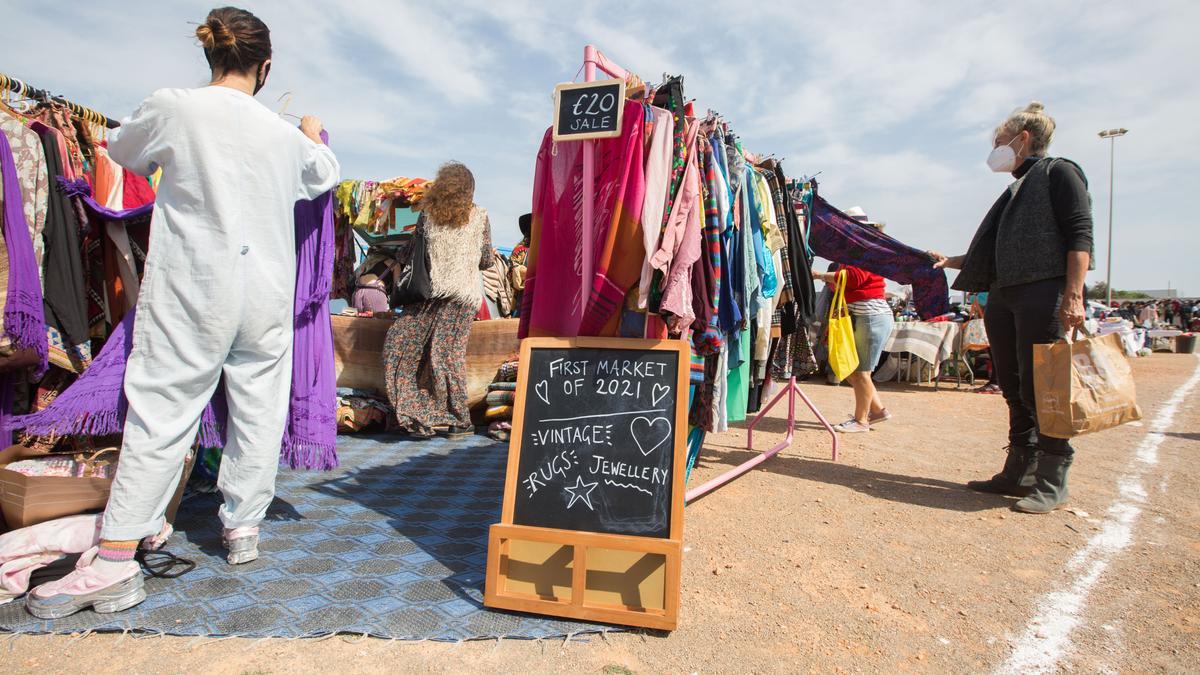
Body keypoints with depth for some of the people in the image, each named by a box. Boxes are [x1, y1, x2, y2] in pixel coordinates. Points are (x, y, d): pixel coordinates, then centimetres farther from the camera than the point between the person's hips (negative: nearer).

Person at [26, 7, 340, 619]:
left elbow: (124, 151, 16)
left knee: (161, 414, -1)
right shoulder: (285, 133, 5)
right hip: (267, 294, 3)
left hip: (191, 293, -3)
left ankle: (114, 563, 1)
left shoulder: (173, 108, -4)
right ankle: (243, 529, 22)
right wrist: (314, 140, 46)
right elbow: (324, 177, 26)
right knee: (258, 411, 10)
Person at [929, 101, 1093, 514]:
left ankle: (1052, 481, 0)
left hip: (1046, 294, -8)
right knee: (1015, 389, 8)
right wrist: (950, 262, 25)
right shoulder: (1013, 192, 25)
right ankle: (1019, 471, 15)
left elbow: (1079, 235, -10)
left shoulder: (1059, 173, 2)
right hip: (1003, 296, 8)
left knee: (1041, 387, -8)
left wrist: (1073, 294, -19)